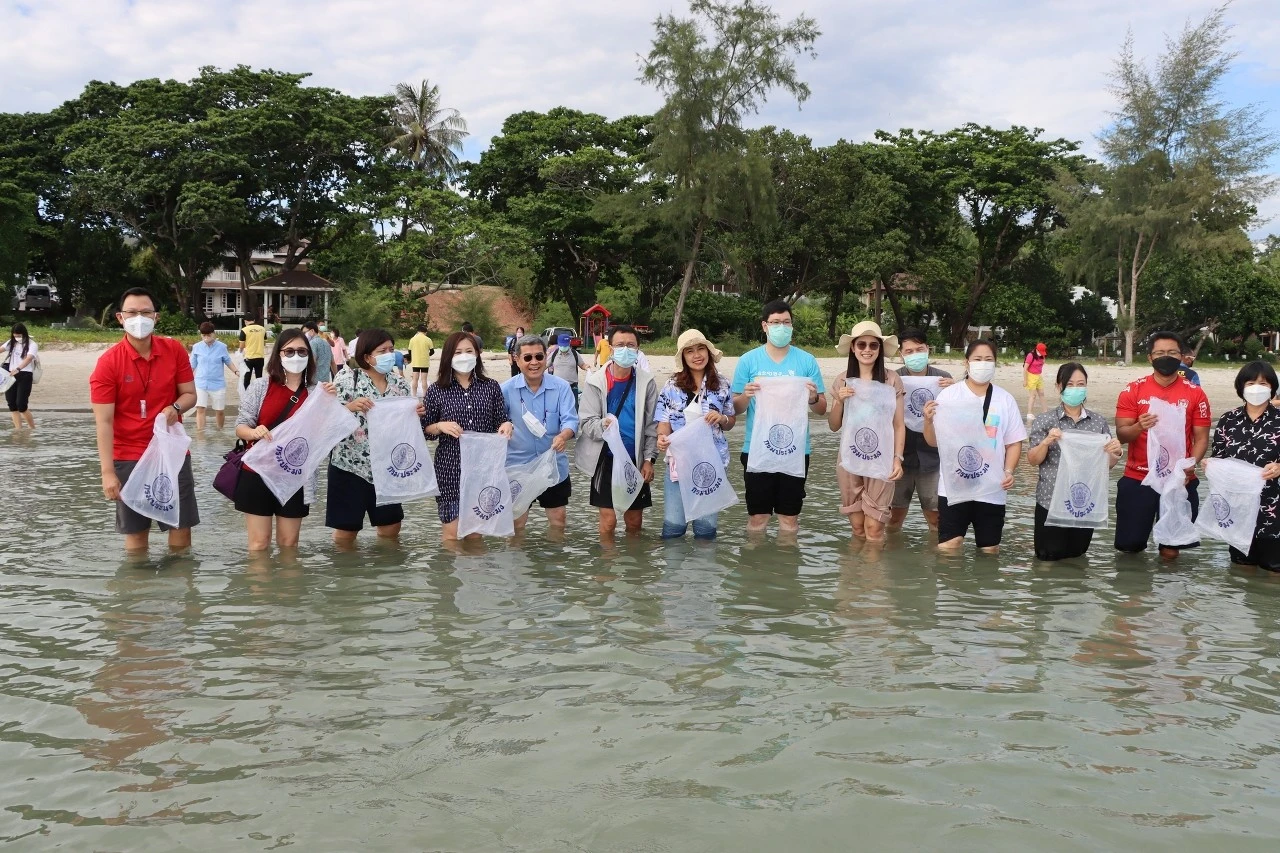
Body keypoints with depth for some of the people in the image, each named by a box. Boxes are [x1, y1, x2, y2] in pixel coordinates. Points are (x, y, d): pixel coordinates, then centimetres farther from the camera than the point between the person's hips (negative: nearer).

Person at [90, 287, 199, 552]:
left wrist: (175, 407, -21)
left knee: (181, 525, 6)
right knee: (135, 530, 6)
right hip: (129, 458, -2)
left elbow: (190, 395, 4)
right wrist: (108, 472, -16)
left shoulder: (175, 350, -2)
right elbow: (104, 422, -12)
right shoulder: (108, 363, -11)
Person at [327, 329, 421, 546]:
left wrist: (415, 414, -8)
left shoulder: (399, 384, 6)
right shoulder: (347, 378, -9)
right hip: (350, 465, -4)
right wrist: (350, 406, -29)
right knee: (346, 532, 1)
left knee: (391, 529, 11)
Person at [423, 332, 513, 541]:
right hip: (450, 468, -2)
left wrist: (506, 425, -14)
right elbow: (424, 430, 3)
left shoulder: (491, 387, 4)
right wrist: (440, 426, -17)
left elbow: (502, 420, 8)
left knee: (475, 533, 12)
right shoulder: (436, 390, -1)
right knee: (452, 534, 2)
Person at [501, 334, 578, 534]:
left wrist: (564, 435, -34)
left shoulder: (561, 387, -7)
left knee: (558, 517, 14)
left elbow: (570, 419, -13)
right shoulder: (506, 389, -7)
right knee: (516, 520, 10)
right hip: (517, 466, -1)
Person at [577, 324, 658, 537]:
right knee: (608, 520, 0)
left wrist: (649, 459, -3)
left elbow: (652, 424, 3)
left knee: (634, 521, 10)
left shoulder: (646, 382, 0)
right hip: (606, 460, -2)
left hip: (635, 460, 2)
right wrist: (603, 425, -30)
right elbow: (586, 422, -9)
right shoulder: (595, 382, -6)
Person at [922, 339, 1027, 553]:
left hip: (992, 489, 2)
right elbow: (934, 441, -2)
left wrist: (1009, 471, -9)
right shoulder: (949, 395, -3)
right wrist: (928, 421, -23)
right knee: (948, 547, -4)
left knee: (990, 548, 12)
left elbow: (1014, 442, 7)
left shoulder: (1005, 400, 4)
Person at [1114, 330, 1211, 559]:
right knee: (1129, 544, 4)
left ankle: (1168, 544, 37)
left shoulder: (1195, 394, 0)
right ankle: (1136, 541, 35)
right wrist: (1138, 427, -26)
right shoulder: (1133, 391, -2)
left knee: (1173, 548, 7)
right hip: (1138, 478, 0)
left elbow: (1201, 437, 0)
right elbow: (1121, 434, -5)